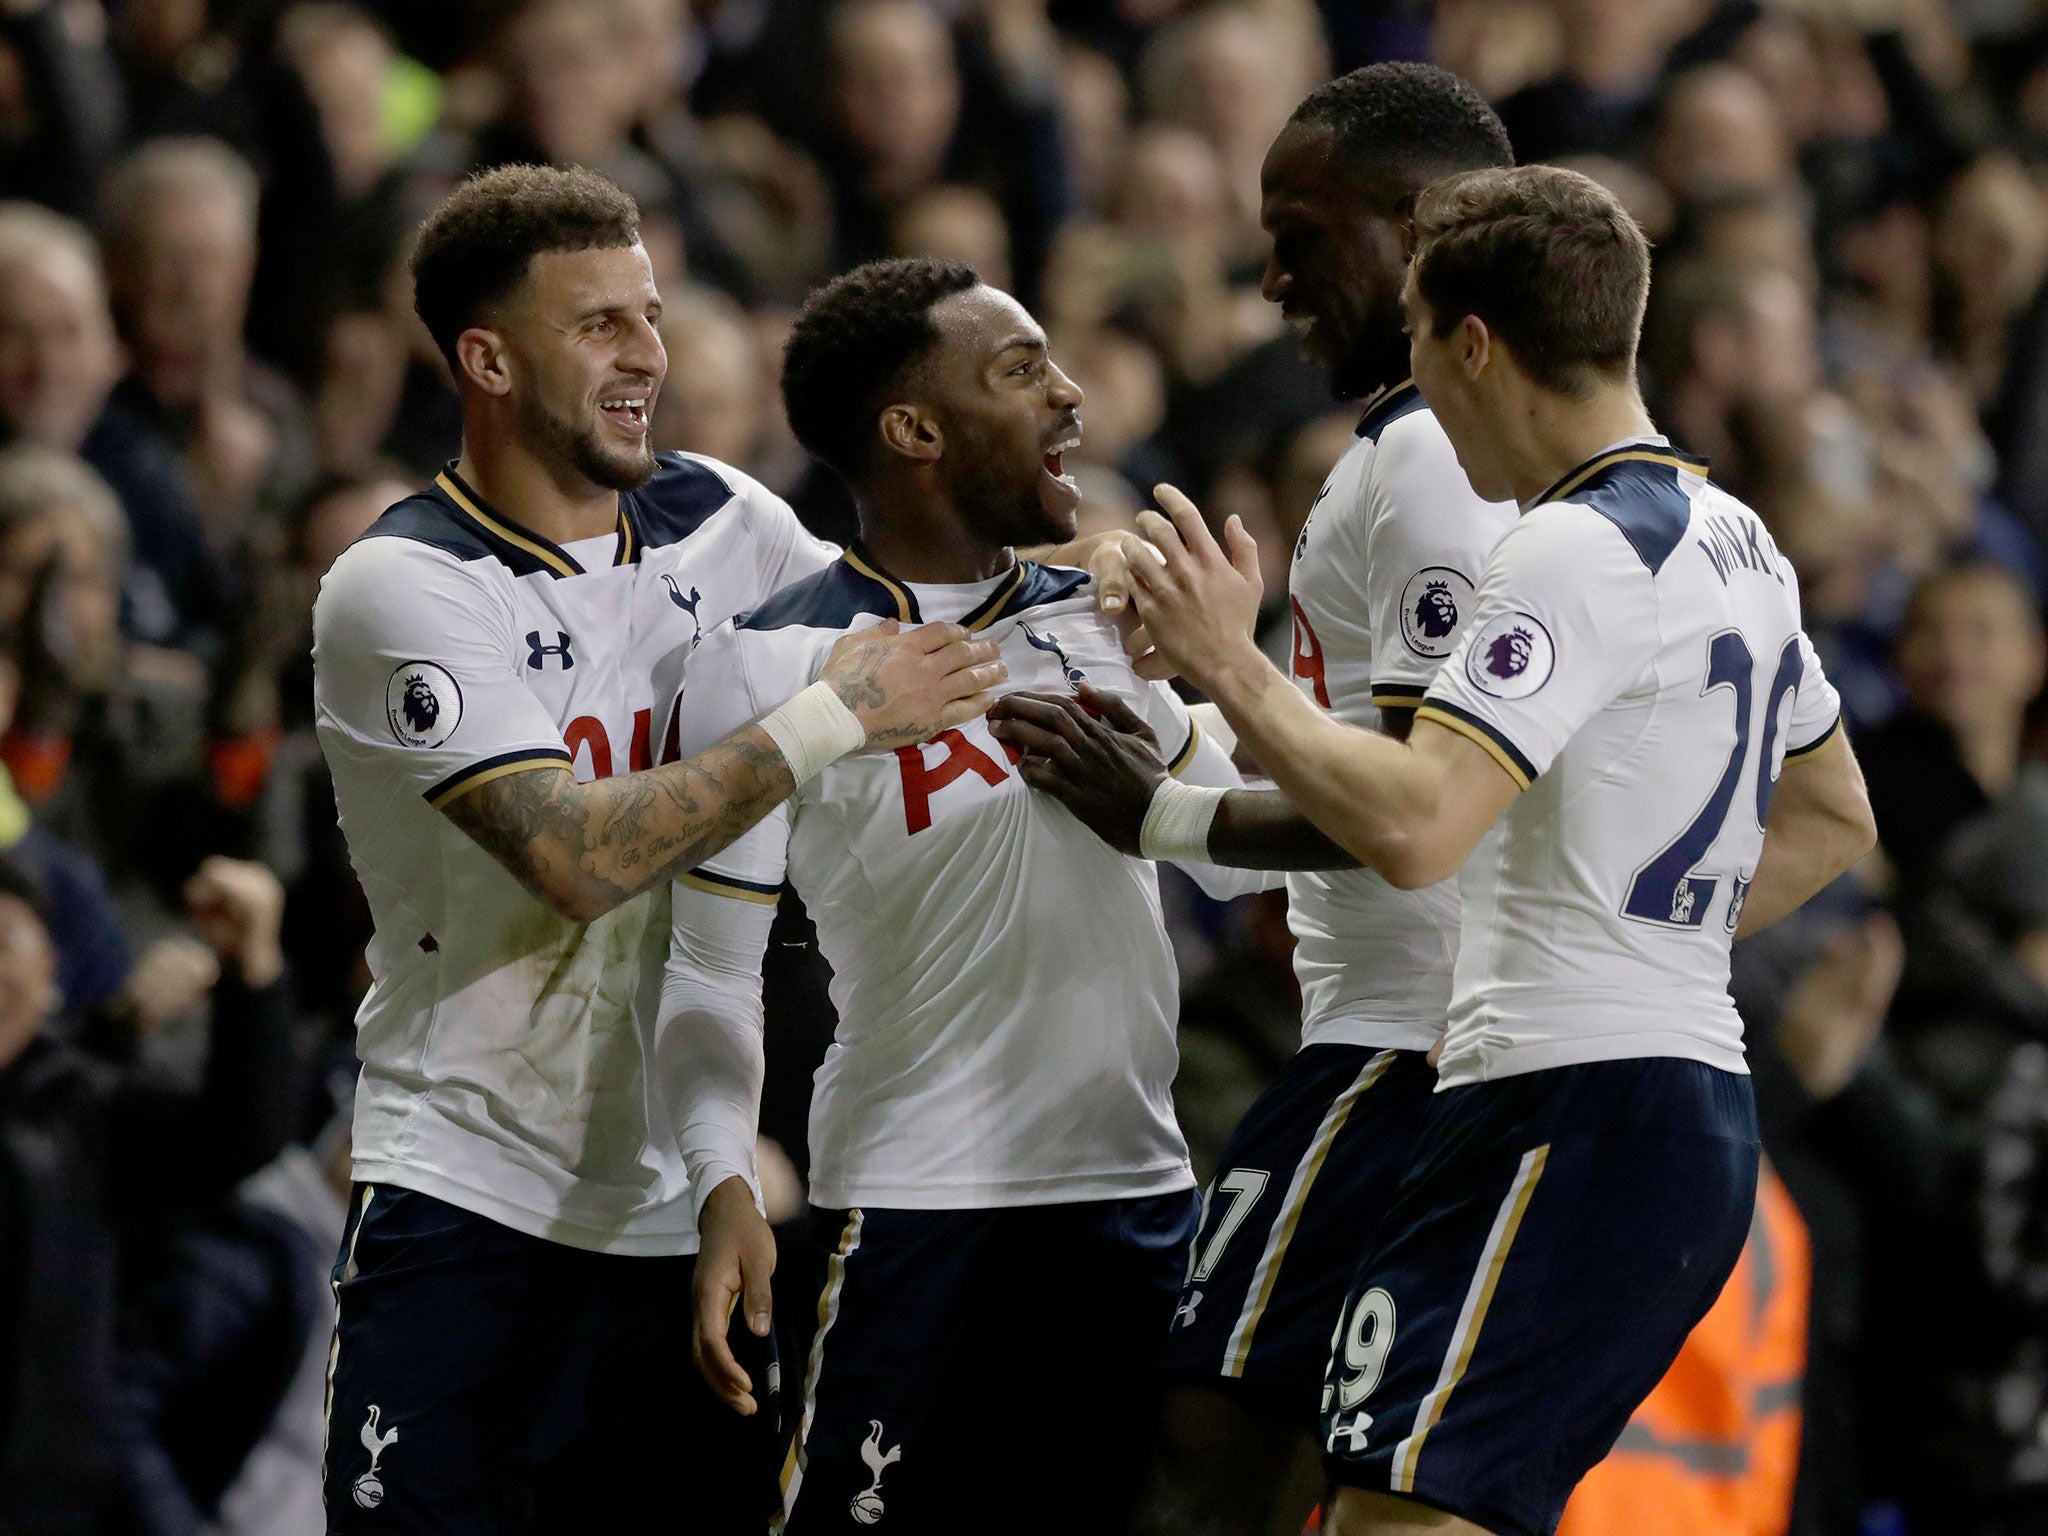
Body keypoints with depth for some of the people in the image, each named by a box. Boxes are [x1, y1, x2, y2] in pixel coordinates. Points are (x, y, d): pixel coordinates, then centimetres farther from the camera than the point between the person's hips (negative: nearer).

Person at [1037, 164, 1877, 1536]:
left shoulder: (1578, 552, -14)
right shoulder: (1734, 540, 17)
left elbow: (1412, 827, -24)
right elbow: (1833, 820, 30)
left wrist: (1232, 667, -12)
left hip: (1570, 1112, -10)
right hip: (1700, 1096, 10)